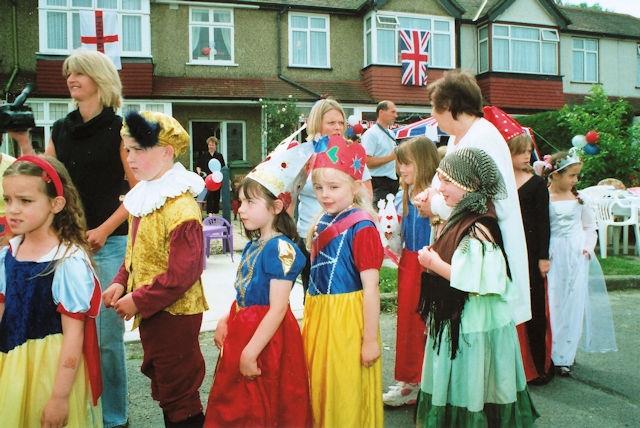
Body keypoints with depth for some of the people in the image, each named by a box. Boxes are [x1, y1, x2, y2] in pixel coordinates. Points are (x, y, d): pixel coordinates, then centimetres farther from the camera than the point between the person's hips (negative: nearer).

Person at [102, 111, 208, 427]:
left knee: (177, 392, 6)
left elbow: (183, 273, -25)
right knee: (161, 384, 23)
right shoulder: (143, 198, 6)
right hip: (149, 312, 9)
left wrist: (138, 300, -18)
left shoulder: (181, 207, -22)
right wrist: (121, 283, 1)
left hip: (174, 314, -9)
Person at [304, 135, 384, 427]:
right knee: (319, 388, 20)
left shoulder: (361, 227, -16)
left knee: (346, 393, 9)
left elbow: (371, 288, -16)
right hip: (317, 316, 7)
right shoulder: (322, 223, 6)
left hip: (346, 320, -7)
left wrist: (370, 339, -13)